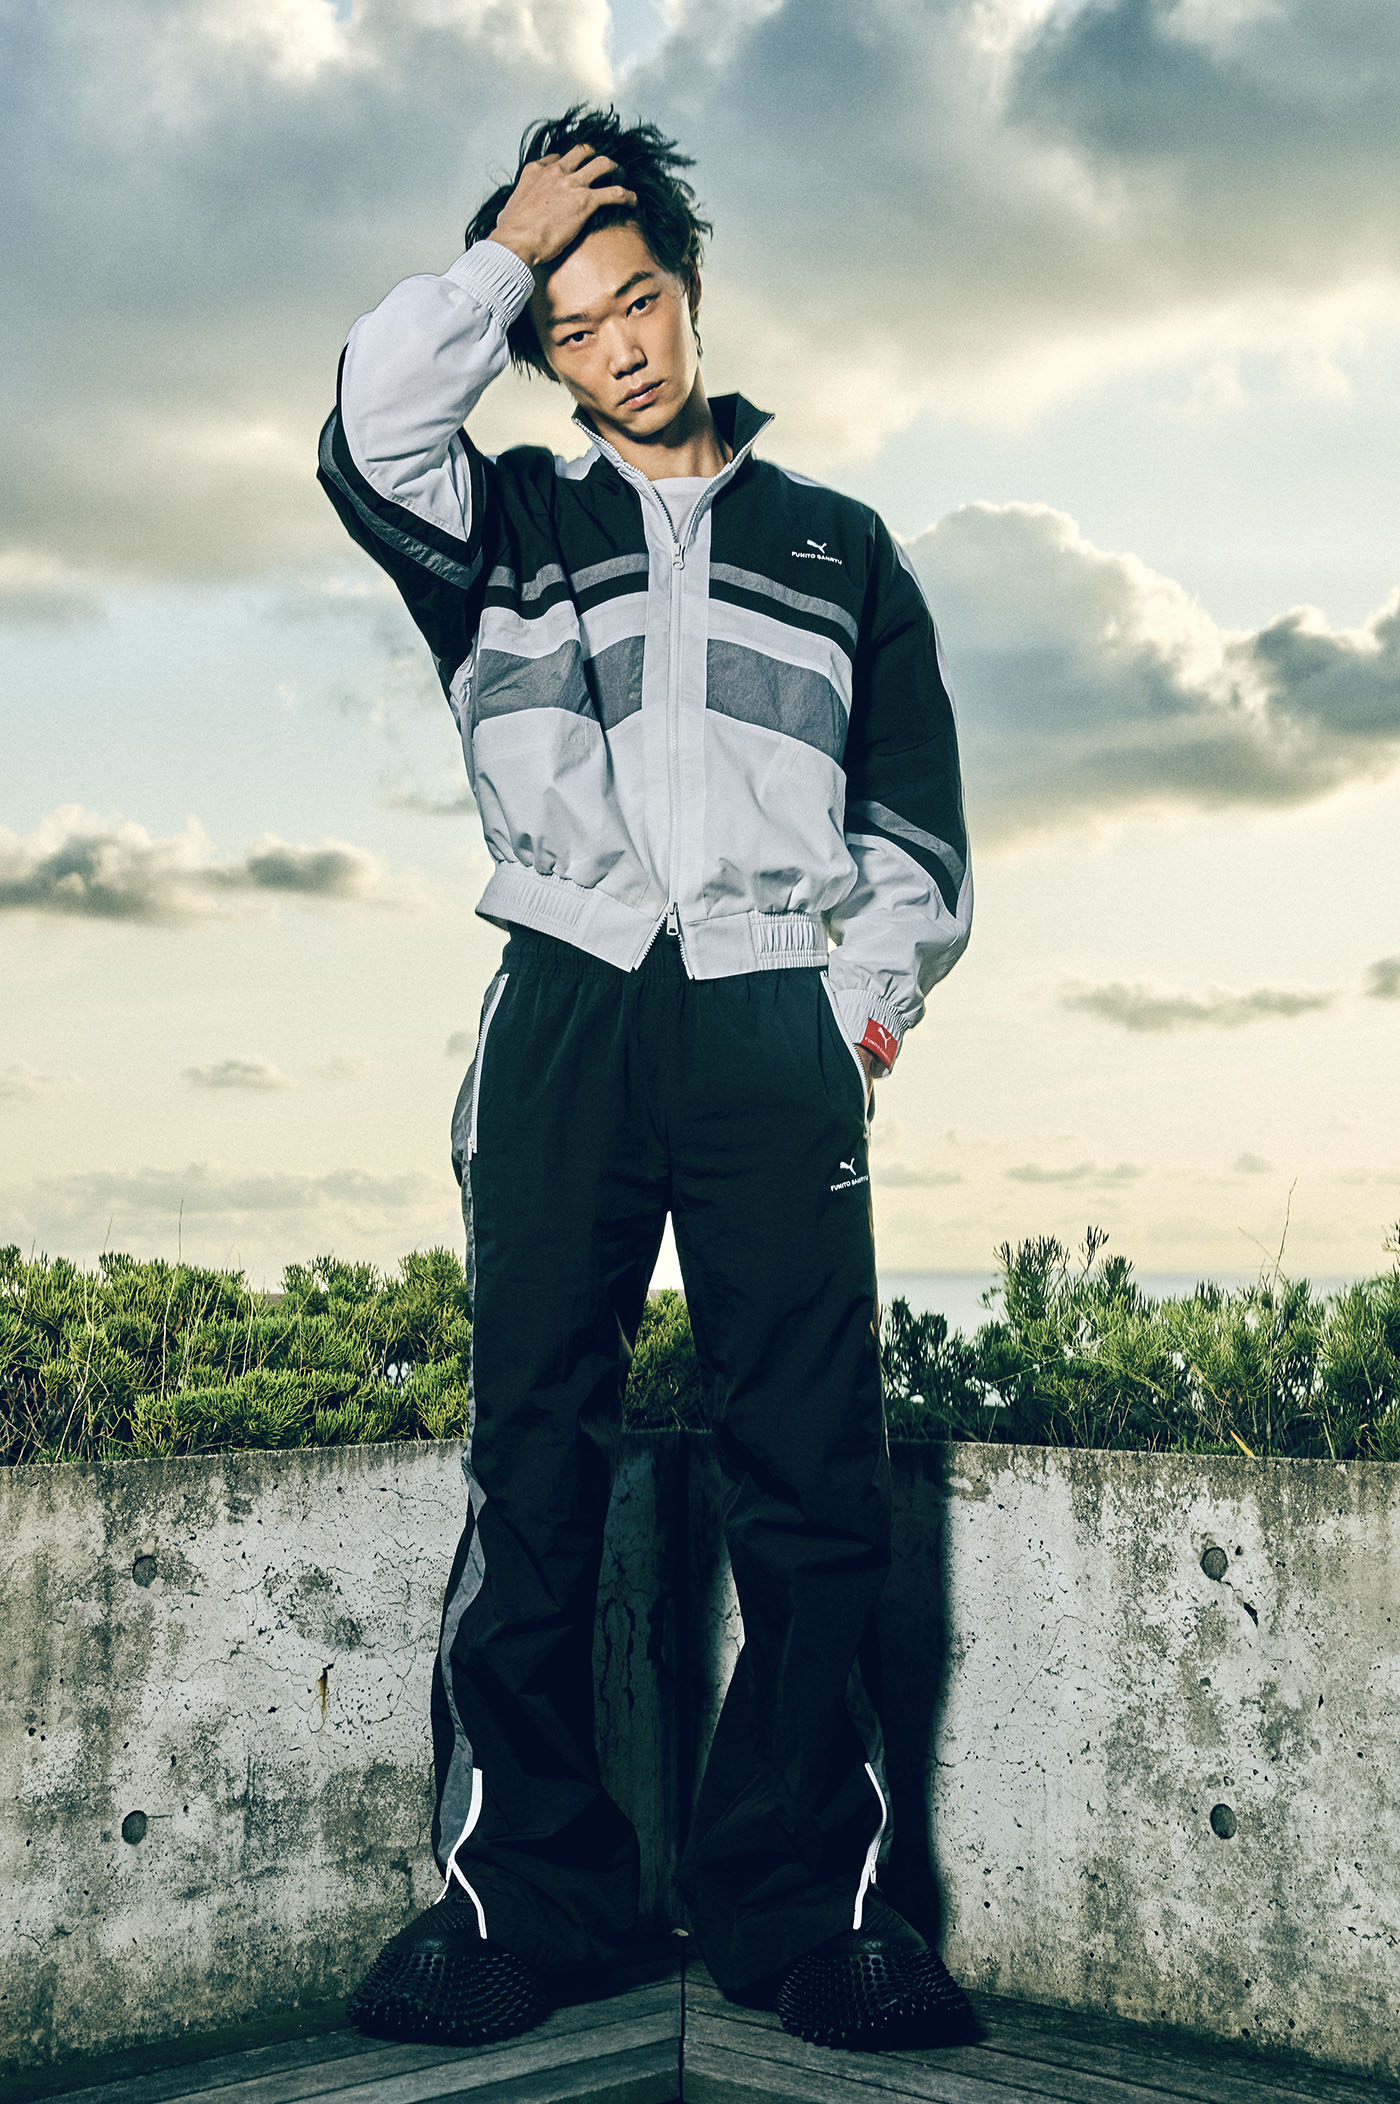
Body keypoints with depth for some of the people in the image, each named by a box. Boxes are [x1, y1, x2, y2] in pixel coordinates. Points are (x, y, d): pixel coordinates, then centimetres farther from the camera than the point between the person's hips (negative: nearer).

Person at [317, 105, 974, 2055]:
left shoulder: (836, 543, 22)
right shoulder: (511, 525, 20)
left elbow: (916, 809, 19)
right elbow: (373, 430, -2)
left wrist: (872, 992, 4)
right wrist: (505, 248, 8)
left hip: (775, 1020, 0)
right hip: (568, 1011, 0)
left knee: (815, 1469, -7)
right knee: (534, 1457, -5)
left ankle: (799, 1898, -1)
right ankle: (520, 1895, 1)